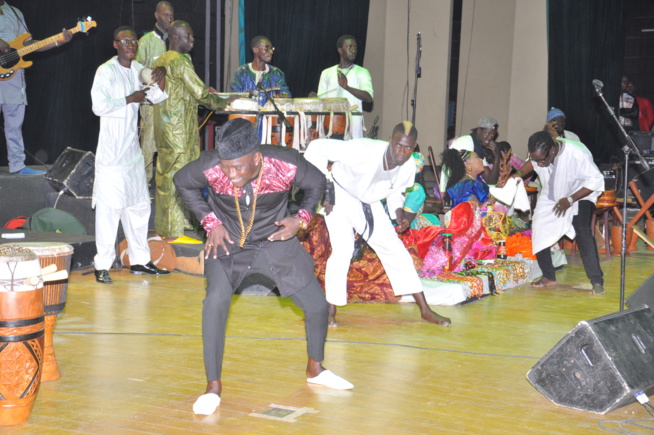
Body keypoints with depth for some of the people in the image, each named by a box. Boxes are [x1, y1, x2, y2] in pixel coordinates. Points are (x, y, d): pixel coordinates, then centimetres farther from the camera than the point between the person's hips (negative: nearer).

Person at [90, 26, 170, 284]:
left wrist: (160, 76, 8)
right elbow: (99, 106, -20)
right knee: (109, 207, -9)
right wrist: (130, 99, -14)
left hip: (132, 150, 8)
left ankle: (139, 260, 22)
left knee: (139, 205, 12)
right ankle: (102, 265, -3)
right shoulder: (106, 71, -9)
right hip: (111, 153, -8)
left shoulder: (139, 69, 12)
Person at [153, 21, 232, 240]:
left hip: (163, 127, 9)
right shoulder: (181, 62, -15)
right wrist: (221, 102, -1)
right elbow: (200, 93, -15)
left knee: (165, 174, 13)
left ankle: (163, 227, 21)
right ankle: (174, 231, 0)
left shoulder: (160, 61, 12)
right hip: (179, 130, -9)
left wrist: (203, 92, 17)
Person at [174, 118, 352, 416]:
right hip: (228, 243, -1)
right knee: (216, 300, -27)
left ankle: (315, 369, 32)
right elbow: (182, 182, -4)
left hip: (275, 241, 1)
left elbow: (317, 184, -5)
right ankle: (213, 387, -12)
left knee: (317, 305, 2)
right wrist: (210, 222, -10)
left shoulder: (287, 165, -27)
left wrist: (302, 218, -19)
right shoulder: (210, 167, -26)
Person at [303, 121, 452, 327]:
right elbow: (317, 147, -31)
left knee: (395, 249, 3)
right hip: (340, 196, -5)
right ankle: (330, 311, -5)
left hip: (369, 203, 6)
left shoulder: (409, 167, -15)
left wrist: (398, 213, -15)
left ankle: (425, 310, 11)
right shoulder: (363, 150, -35)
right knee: (343, 250, -21)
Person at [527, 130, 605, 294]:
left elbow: (596, 180, -27)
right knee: (539, 232, -6)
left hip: (580, 196, -5)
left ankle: (597, 281, -19)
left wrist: (570, 199, -30)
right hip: (550, 199, 5)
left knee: (582, 231, -25)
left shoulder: (577, 154, -35)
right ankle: (549, 277, 15)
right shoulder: (537, 155, -20)